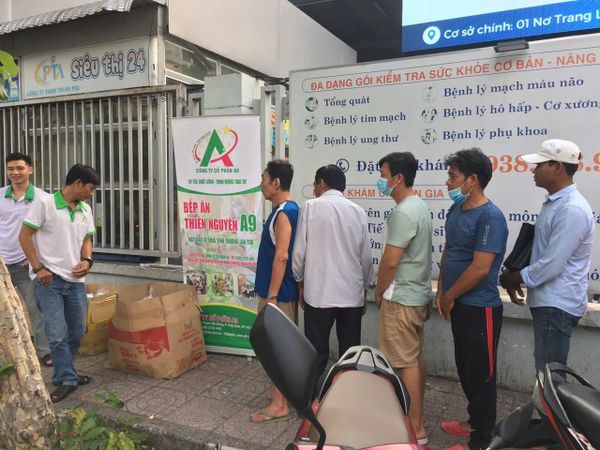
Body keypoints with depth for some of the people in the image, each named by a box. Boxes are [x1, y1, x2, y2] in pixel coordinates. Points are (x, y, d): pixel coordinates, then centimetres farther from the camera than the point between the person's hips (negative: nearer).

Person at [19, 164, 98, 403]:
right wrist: (38, 268, -13)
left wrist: (87, 261, -3)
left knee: (77, 332, 13)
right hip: (49, 279, -6)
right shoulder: (44, 203, -10)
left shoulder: (85, 210, 8)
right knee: (57, 334, -3)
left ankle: (63, 373, 32)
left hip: (76, 280, 6)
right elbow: (24, 236, -8)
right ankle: (67, 379, 11)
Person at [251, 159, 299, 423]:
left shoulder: (284, 212, -19)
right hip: (281, 291, 10)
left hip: (278, 293, -10)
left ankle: (280, 405, 10)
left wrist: (271, 296, -22)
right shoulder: (286, 209, 12)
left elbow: (281, 256, -24)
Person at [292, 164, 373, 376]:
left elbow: (299, 250, -5)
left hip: (319, 293, -3)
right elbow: (366, 256, 6)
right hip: (352, 294, 3)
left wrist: (300, 282, 9)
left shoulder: (311, 207, -4)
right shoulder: (358, 211, 4)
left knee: (317, 352, 7)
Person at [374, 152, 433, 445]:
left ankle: (416, 429, 9)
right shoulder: (419, 206, 11)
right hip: (418, 294, 10)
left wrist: (379, 292, -6)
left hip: (401, 298, -10)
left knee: (406, 363, -1)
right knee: (416, 357, 18)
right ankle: (417, 416, 31)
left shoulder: (403, 212, -20)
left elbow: (390, 261, -21)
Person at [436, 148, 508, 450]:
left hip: (480, 309, -8)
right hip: (459, 305, 8)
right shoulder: (455, 210, 7)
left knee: (481, 374, 6)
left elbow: (480, 269, -23)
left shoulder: (490, 217, -19)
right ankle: (475, 421, 40)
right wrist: (441, 292, 8)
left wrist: (450, 297, -11)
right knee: (465, 369, 21)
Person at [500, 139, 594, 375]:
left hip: (557, 305, -9)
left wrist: (514, 279, -8)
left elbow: (552, 265, -23)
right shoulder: (553, 203, 12)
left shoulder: (572, 209, -20)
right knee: (546, 371, 19)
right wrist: (515, 278, 5)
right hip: (547, 301, 9)